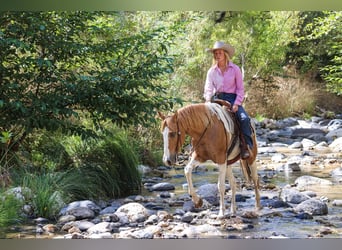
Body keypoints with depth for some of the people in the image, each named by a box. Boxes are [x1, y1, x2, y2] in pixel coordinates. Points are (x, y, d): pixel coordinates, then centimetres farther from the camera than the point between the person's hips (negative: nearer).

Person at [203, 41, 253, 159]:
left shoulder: (235, 69, 0)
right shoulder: (211, 71, 7)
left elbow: (240, 89, 1)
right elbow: (208, 88, 6)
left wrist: (236, 104, -13)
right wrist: (208, 100, -16)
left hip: (232, 98, -2)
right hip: (217, 98, 2)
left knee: (244, 118, -27)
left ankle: (247, 146, -17)